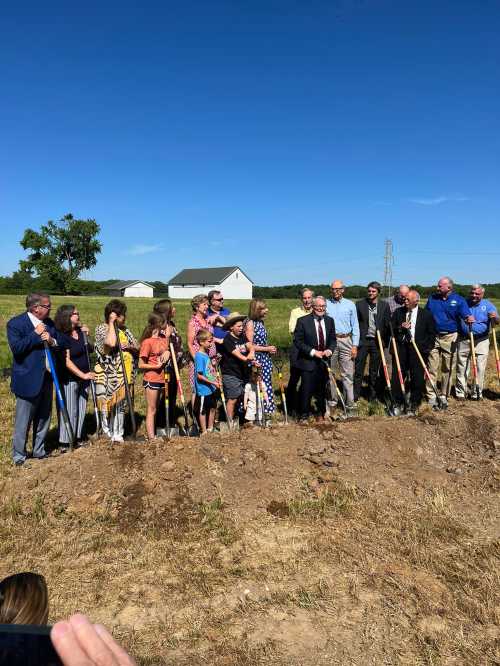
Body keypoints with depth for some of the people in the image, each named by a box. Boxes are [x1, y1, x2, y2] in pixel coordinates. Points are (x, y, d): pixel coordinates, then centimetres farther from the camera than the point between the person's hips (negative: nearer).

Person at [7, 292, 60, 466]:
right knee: (23, 422, 3)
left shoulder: (49, 322, 9)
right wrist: (36, 334, -19)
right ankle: (19, 455, 17)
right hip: (27, 380, -7)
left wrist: (52, 340, -11)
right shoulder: (15, 323, -11)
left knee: (44, 419, 16)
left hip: (47, 378, 7)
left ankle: (39, 451, 30)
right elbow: (16, 348, -22)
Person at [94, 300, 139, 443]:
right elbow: (111, 343, -27)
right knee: (108, 403, 0)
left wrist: (130, 347, -9)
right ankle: (108, 433, 13)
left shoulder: (124, 329, 12)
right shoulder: (101, 328, -7)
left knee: (121, 404, 13)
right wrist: (111, 323, -18)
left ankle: (118, 433, 23)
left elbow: (137, 348, 14)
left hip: (125, 375, 6)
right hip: (108, 375, -6)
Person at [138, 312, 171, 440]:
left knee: (156, 409, 12)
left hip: (162, 379, 7)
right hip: (151, 380, -7)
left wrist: (168, 352, -5)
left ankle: (153, 436, 19)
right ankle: (151, 438, 3)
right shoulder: (147, 342, -13)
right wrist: (156, 366, -22)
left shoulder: (164, 338, 6)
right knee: (151, 410, 0)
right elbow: (141, 365, -11)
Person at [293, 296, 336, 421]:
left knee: (322, 389, 15)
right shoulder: (303, 321, -8)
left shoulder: (329, 321, 7)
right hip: (308, 361, -4)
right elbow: (297, 341, -10)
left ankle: (320, 413, 33)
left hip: (324, 361, 4)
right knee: (307, 390, -2)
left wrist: (330, 350, -9)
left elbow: (333, 339, 12)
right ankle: (304, 415, 14)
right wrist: (313, 352, -17)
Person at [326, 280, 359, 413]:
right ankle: (332, 399, 16)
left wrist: (355, 345, 0)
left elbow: (355, 326, 7)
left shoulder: (350, 305, 7)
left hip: (346, 341, 0)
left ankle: (349, 402, 5)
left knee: (348, 374, 0)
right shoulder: (326, 304, 5)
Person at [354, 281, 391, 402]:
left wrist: (385, 341, 0)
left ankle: (372, 395, 20)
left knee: (374, 370, 9)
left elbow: (387, 325, 5)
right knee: (358, 369, -1)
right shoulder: (360, 304, 2)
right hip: (362, 341, -1)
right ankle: (355, 395, 6)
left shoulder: (384, 305, 4)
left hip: (377, 342, 1)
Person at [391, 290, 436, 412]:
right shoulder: (398, 312, 7)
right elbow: (391, 329, 8)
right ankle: (398, 401, 16)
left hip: (418, 349, -2)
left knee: (417, 377, 2)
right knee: (397, 375, 3)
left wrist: (426, 347, -2)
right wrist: (400, 328, -12)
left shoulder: (426, 315, 2)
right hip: (400, 347, 2)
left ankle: (415, 402, 17)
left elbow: (432, 333, 6)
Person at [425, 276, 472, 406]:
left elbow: (465, 314, -12)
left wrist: (468, 318, -36)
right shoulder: (432, 298, 5)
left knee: (447, 368, 8)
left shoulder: (458, 300, -2)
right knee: (432, 367, -1)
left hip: (450, 338, -1)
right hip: (433, 337, 1)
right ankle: (431, 395, 6)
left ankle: (444, 395, 19)